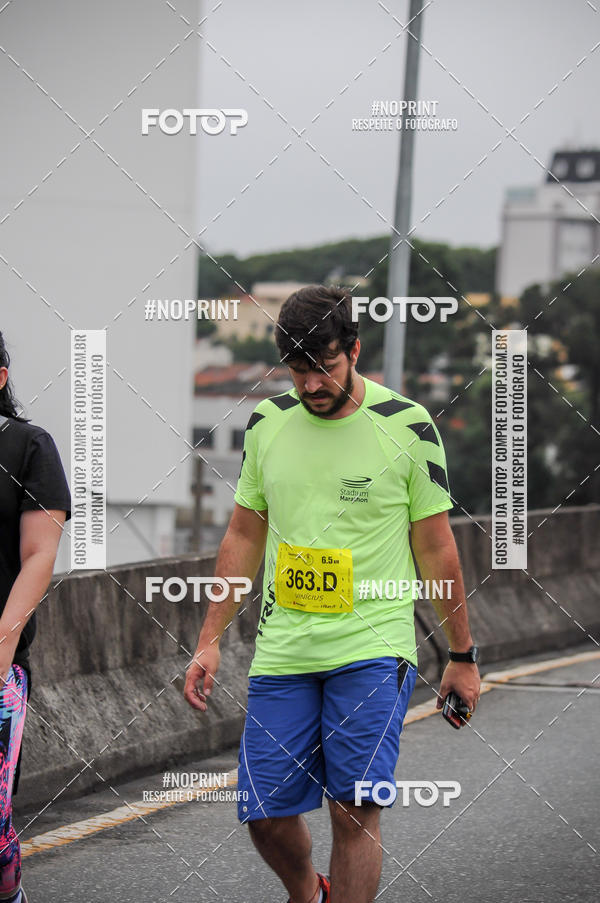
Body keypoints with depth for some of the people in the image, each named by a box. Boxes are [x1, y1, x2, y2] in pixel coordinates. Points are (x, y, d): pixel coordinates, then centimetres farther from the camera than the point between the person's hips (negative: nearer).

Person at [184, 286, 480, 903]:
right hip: (282, 650, 4)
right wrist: (210, 640, 10)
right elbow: (244, 537, 15)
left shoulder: (407, 426, -4)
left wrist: (462, 656, 6)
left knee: (355, 811, -15)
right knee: (266, 816, 2)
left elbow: (436, 547, 3)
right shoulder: (266, 422, 6)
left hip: (374, 648, -3)